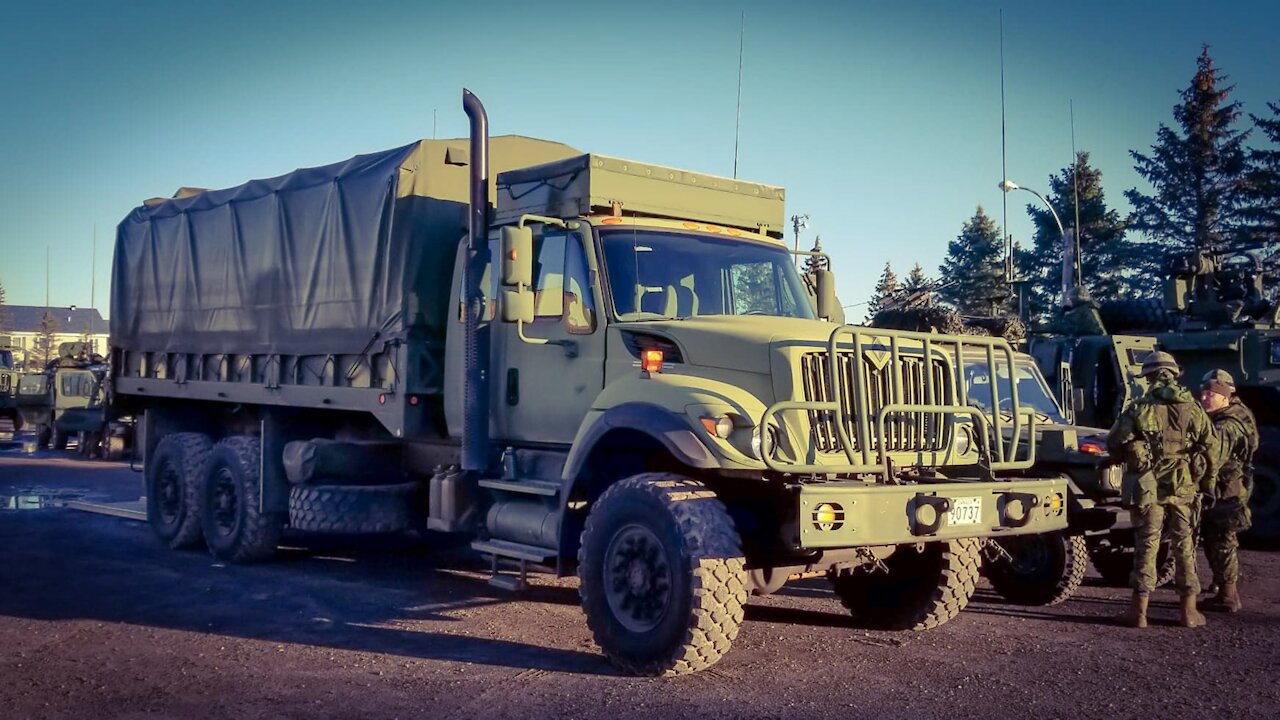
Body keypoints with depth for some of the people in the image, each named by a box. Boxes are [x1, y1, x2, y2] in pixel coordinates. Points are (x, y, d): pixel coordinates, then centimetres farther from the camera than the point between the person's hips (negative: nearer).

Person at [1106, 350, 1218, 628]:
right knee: (1184, 546, 11)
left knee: (1146, 545, 3)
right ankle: (1189, 611, 16)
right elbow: (1210, 450, 2)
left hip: (1147, 487, -2)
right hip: (1183, 488, 2)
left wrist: (1131, 459, 15)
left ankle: (1139, 611, 5)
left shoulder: (1139, 409, -6)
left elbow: (1114, 442, -5)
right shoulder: (1193, 409, 1)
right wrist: (1208, 485, 12)